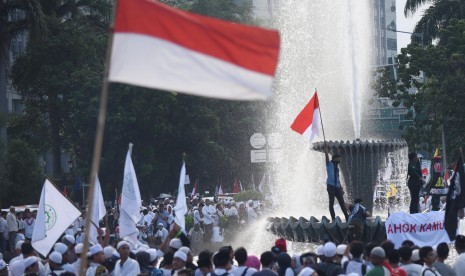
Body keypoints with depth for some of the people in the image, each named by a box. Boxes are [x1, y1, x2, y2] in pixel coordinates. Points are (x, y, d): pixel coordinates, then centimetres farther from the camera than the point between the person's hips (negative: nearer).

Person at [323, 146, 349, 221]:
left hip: (337, 187, 6)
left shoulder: (336, 166, 18)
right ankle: (333, 218, -2)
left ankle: (347, 217, 7)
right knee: (331, 203, -4)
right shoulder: (329, 164, 3)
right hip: (331, 186, -6)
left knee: (342, 202, 4)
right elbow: (327, 156, -12)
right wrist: (326, 148, -19)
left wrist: (341, 188, 16)